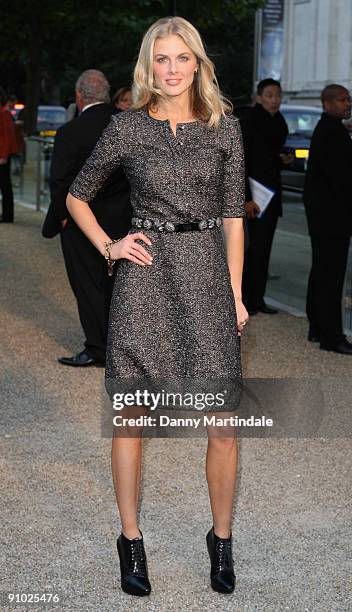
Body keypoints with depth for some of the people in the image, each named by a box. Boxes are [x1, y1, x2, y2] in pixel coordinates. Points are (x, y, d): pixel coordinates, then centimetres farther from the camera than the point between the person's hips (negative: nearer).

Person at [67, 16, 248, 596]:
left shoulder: (224, 127, 6)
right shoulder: (127, 127, 3)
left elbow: (233, 216, 7)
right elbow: (77, 196, 15)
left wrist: (236, 292, 3)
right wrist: (109, 247, 1)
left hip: (205, 272, 1)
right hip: (144, 274, 0)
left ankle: (221, 538, 17)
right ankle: (130, 540, 20)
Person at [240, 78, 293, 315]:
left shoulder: (279, 122, 13)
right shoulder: (250, 121, -11)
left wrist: (284, 160, 2)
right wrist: (247, 198, -21)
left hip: (272, 189, 8)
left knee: (264, 246, 9)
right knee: (257, 245, -9)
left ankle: (257, 298, 15)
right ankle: (247, 298, -2)